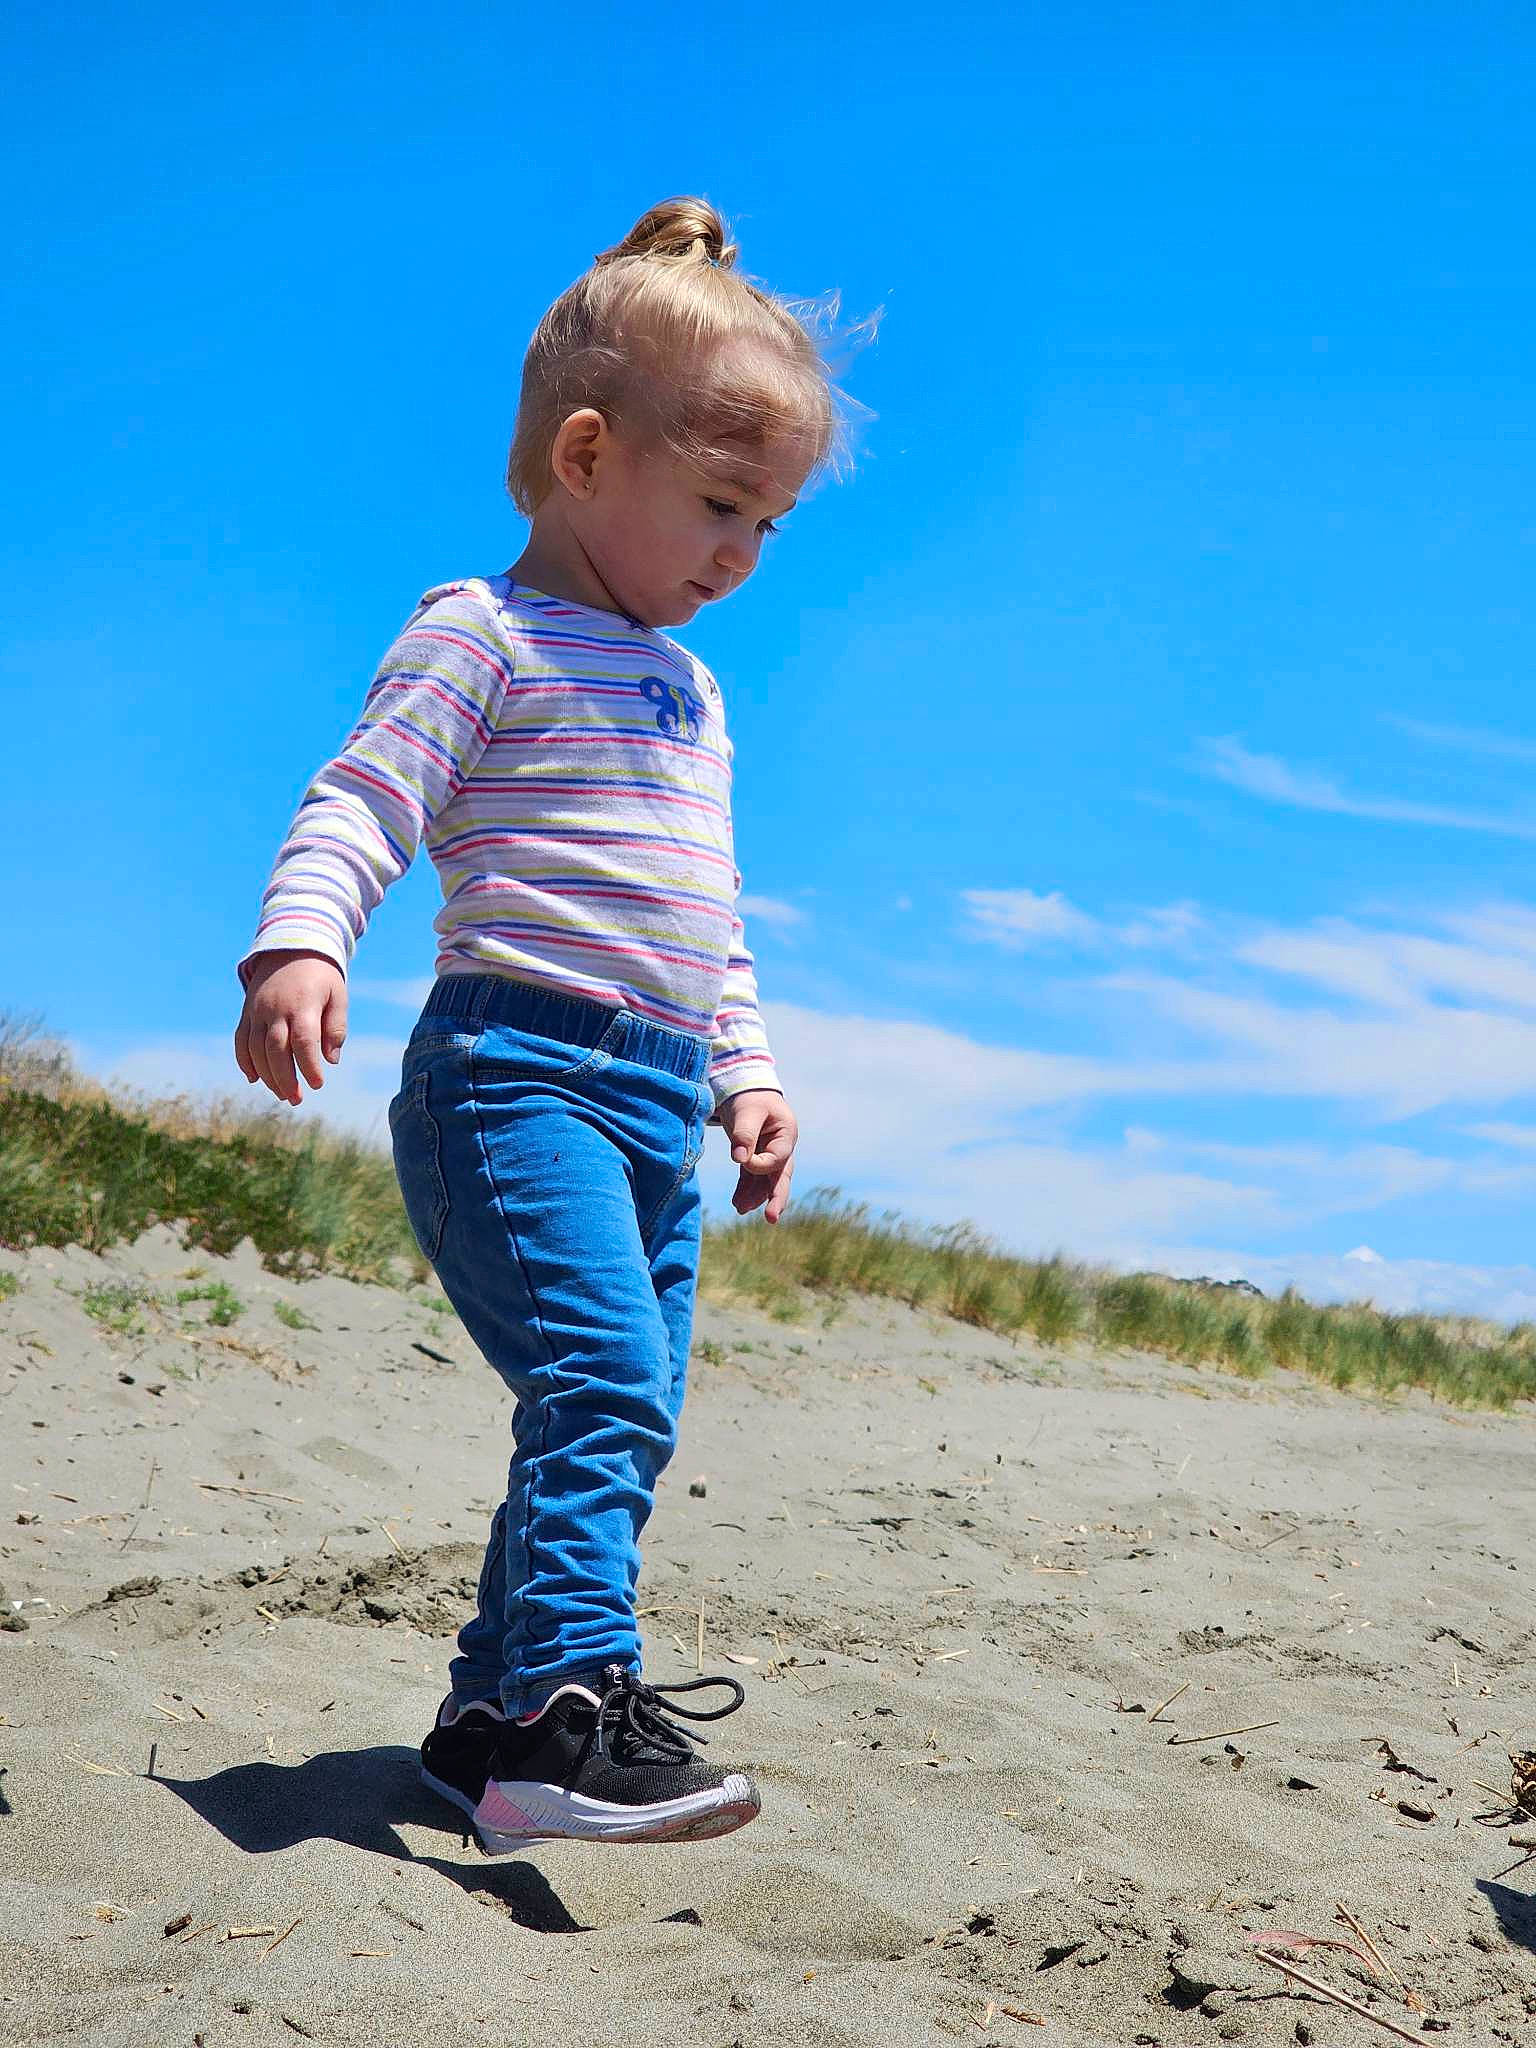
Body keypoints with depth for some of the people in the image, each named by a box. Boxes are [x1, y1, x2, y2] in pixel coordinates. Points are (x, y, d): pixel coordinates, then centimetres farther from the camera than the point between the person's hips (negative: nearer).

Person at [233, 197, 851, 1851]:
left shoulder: (688, 688, 25)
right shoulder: (484, 633, -1)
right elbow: (361, 801, -13)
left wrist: (745, 1073, 25)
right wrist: (296, 941, -30)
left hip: (654, 1104, 9)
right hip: (516, 1064, -9)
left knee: (625, 1424, 8)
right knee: (601, 1377, -24)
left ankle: (488, 1717, 19)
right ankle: (573, 1715, -26)